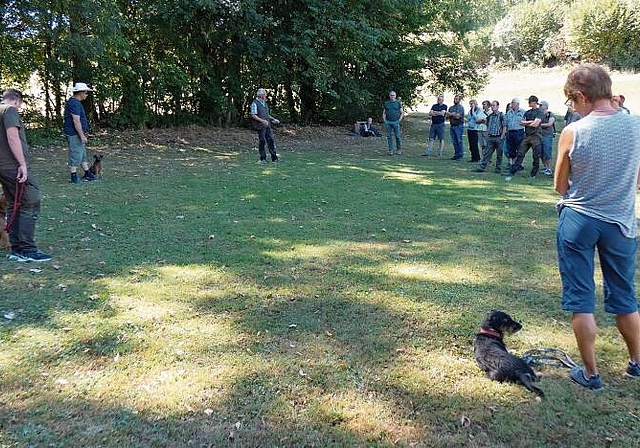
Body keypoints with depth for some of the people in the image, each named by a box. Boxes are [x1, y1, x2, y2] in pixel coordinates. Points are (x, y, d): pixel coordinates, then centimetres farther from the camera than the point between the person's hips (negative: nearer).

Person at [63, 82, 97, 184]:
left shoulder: (73, 102, 15)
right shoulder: (75, 104, -18)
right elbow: (76, 121, -24)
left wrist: (82, 134, 23)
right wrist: (82, 136, -22)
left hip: (76, 134, 11)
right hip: (74, 134, -11)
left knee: (83, 154, 16)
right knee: (75, 155, -5)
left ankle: (88, 174, 25)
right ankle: (74, 178, 1)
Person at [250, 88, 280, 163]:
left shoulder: (264, 103, 18)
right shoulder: (255, 103, -7)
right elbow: (253, 115, -13)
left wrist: (273, 119, 15)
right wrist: (262, 120, -23)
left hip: (267, 125, 7)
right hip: (260, 126, -7)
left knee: (271, 140, 3)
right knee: (262, 142, -2)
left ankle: (274, 158, 7)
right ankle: (263, 159, 8)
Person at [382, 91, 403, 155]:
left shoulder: (398, 103, 8)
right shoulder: (386, 103, 13)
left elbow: (402, 112, 8)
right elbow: (384, 113, 15)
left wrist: (399, 120, -3)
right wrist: (384, 121, 3)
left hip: (396, 122, -2)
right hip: (388, 122, 2)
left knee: (398, 136, -3)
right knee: (389, 136, 1)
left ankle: (399, 149, 8)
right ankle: (390, 150, 6)